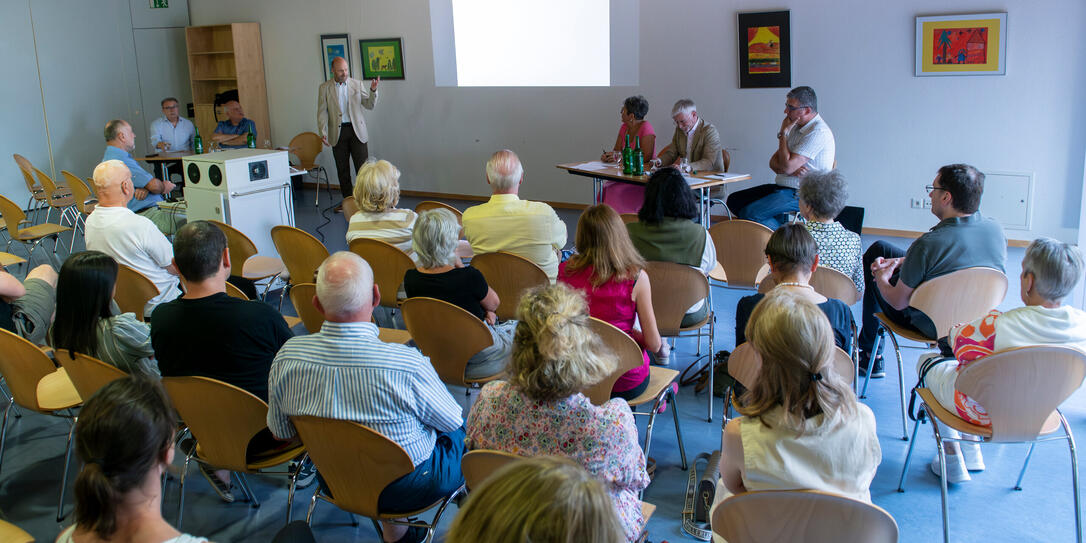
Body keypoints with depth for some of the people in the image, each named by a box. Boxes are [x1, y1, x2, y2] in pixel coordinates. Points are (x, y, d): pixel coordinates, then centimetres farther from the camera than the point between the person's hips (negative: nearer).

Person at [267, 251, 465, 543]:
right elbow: (452, 420, -13)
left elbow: (280, 432, -2)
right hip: (405, 490, -4)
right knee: (463, 430, 22)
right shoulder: (408, 365, -32)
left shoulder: (286, 357, -19)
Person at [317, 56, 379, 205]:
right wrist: (323, 133, -11)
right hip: (337, 132, 0)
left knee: (363, 166, -5)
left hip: (356, 130, 0)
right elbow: (322, 112, 1)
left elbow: (369, 105, 4)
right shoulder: (324, 88, 3)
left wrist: (373, 90, -13)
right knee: (342, 169, 6)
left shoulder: (357, 84, 6)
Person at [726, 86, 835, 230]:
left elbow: (787, 167, -22)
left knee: (749, 212, -26)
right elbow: (773, 162, 10)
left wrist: (783, 133, -10)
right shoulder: (797, 127, 14)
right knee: (734, 200, 2)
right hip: (783, 186, 11)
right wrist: (791, 169, -14)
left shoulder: (818, 131, -17)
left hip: (801, 194, -11)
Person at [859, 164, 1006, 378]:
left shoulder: (928, 244, -32)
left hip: (928, 326, -7)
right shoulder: (996, 230, -12)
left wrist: (882, 277, 1)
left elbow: (898, 302, -20)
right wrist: (904, 261, 7)